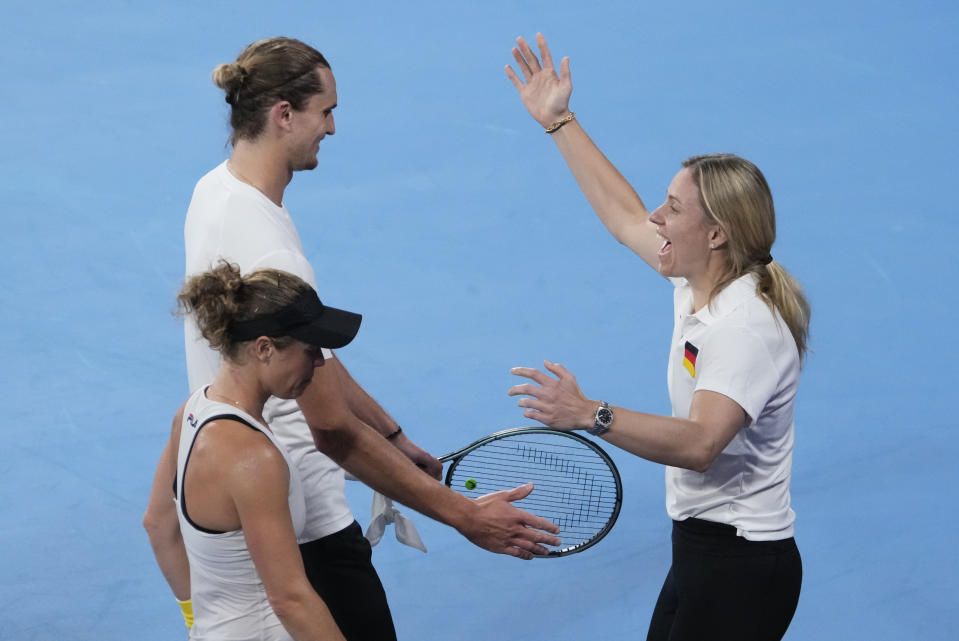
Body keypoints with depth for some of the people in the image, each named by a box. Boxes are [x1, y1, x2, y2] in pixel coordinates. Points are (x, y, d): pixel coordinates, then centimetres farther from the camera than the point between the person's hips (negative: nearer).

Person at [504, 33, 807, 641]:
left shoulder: (746, 325, -23)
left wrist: (591, 415, -43)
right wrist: (559, 121, 23)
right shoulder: (700, 283, 6)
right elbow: (624, 216, 21)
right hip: (704, 547, 10)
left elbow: (699, 443, -35)